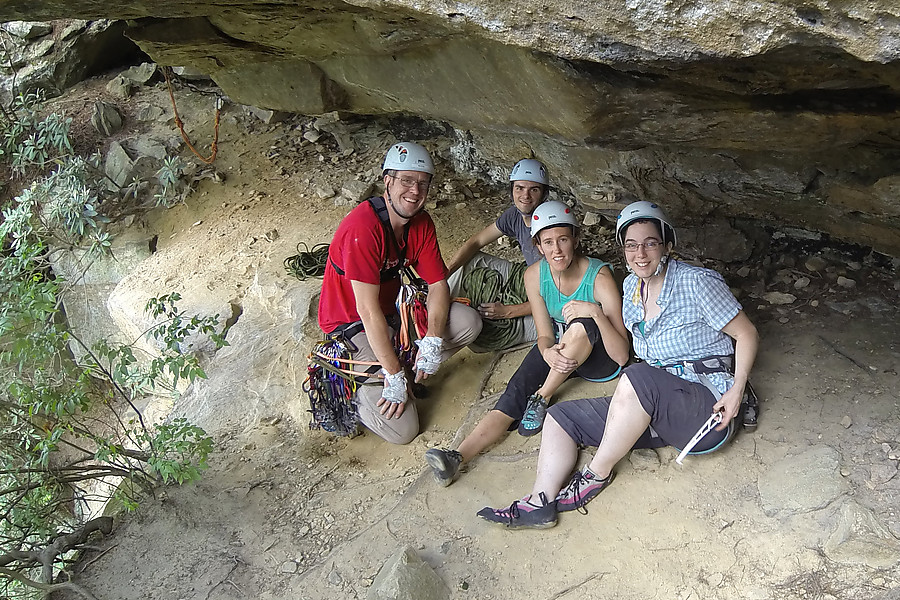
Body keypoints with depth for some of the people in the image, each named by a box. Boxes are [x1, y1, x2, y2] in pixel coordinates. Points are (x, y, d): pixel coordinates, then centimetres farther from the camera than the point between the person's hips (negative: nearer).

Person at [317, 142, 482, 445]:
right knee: (402, 429, -14)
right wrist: (395, 376, -26)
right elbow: (368, 310, -28)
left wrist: (432, 341, -20)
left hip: (394, 311, 8)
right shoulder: (363, 226, -28)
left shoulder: (421, 223, -2)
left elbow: (438, 285, -2)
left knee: (469, 322, -10)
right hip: (352, 327, -7)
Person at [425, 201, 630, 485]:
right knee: (515, 394, -22)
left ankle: (542, 398, -18)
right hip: (558, 350, 4)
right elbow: (545, 335, -6)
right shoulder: (535, 275, -11)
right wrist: (549, 352, -31)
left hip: (600, 359, -3)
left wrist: (596, 313, -42)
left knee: (581, 325, -36)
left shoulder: (599, 277, -24)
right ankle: (458, 457, -36)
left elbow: (622, 355, -25)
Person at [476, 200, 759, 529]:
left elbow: (746, 334, -7)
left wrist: (736, 390, -16)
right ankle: (540, 504, -18)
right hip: (655, 407, 8)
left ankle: (597, 474, -19)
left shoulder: (696, 282, -10)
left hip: (706, 407, -7)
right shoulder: (632, 285, 10)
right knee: (561, 416, -1)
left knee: (637, 377, -37)